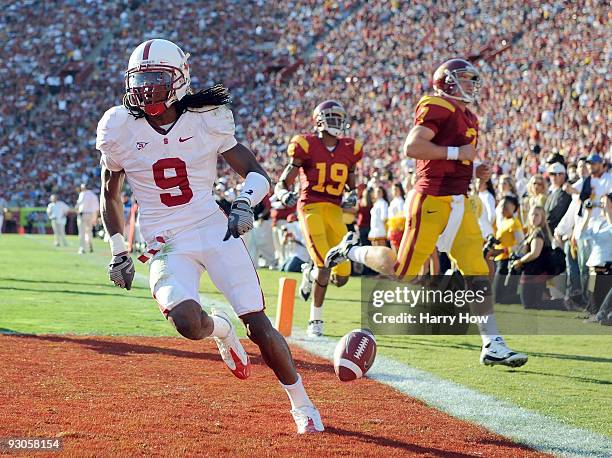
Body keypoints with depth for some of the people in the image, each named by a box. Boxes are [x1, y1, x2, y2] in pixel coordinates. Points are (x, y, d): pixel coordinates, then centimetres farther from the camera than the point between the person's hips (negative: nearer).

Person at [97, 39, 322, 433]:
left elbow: (257, 174, -1)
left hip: (216, 230, 0)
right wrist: (119, 253, 11)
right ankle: (221, 329, 12)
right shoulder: (121, 128, -1)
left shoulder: (206, 121, -4)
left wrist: (245, 204, -23)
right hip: (167, 245, 0)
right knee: (189, 323, -27)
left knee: (259, 326, -9)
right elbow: (110, 195, 14)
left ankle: (302, 405, 12)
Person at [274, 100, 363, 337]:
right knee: (325, 266, -19)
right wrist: (285, 195, -24)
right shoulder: (307, 146, -3)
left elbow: (351, 186, 25)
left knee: (342, 277, 2)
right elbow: (282, 184, -1)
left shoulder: (348, 150, 11)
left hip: (334, 211, 5)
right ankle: (316, 321, 6)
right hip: (311, 208, -5)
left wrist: (352, 195, 2)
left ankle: (310, 273, 37)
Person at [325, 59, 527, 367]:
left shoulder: (468, 118, 21)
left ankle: (492, 346, 0)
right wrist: (457, 152, -16)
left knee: (478, 274, 0)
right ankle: (352, 250, 24)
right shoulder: (438, 108, -9)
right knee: (403, 271, -1)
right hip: (432, 200, -9)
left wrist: (475, 171, 10)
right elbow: (411, 147, -19)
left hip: (458, 202, 9)